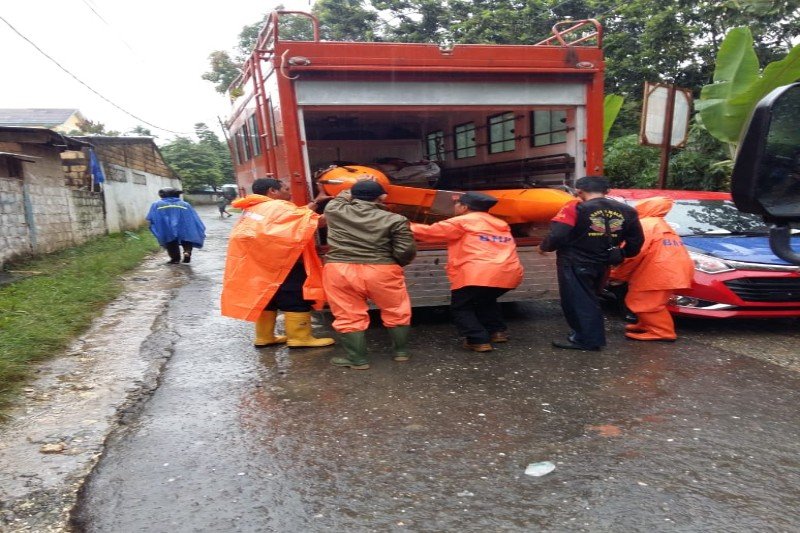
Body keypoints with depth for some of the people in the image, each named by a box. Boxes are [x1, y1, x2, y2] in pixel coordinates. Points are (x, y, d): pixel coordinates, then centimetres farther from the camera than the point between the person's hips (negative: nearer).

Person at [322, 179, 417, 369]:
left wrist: (357, 190, 40)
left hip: (340, 270, 1)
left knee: (349, 316, 10)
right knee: (396, 312, 17)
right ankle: (401, 352, 26)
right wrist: (395, 265, 15)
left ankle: (357, 359, 13)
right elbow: (406, 251, -4)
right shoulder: (395, 220, -2)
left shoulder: (334, 210, 5)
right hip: (381, 271, 0)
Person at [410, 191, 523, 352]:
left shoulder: (462, 222, 5)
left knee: (460, 307, 11)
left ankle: (479, 341, 1)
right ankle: (497, 331, 25)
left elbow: (430, 232, 9)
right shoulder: (500, 225, 26)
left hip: (479, 275, -7)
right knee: (486, 300, 33)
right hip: (509, 274, 7)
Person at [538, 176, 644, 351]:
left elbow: (557, 235, -21)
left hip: (575, 263, -7)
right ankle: (592, 336, 30)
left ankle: (586, 339, 4)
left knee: (577, 301, 2)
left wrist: (544, 247, -2)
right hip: (601, 264, 7)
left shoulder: (576, 208, -15)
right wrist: (620, 254, 27)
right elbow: (636, 241, 11)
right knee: (589, 299, 21)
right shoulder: (626, 211, 4)